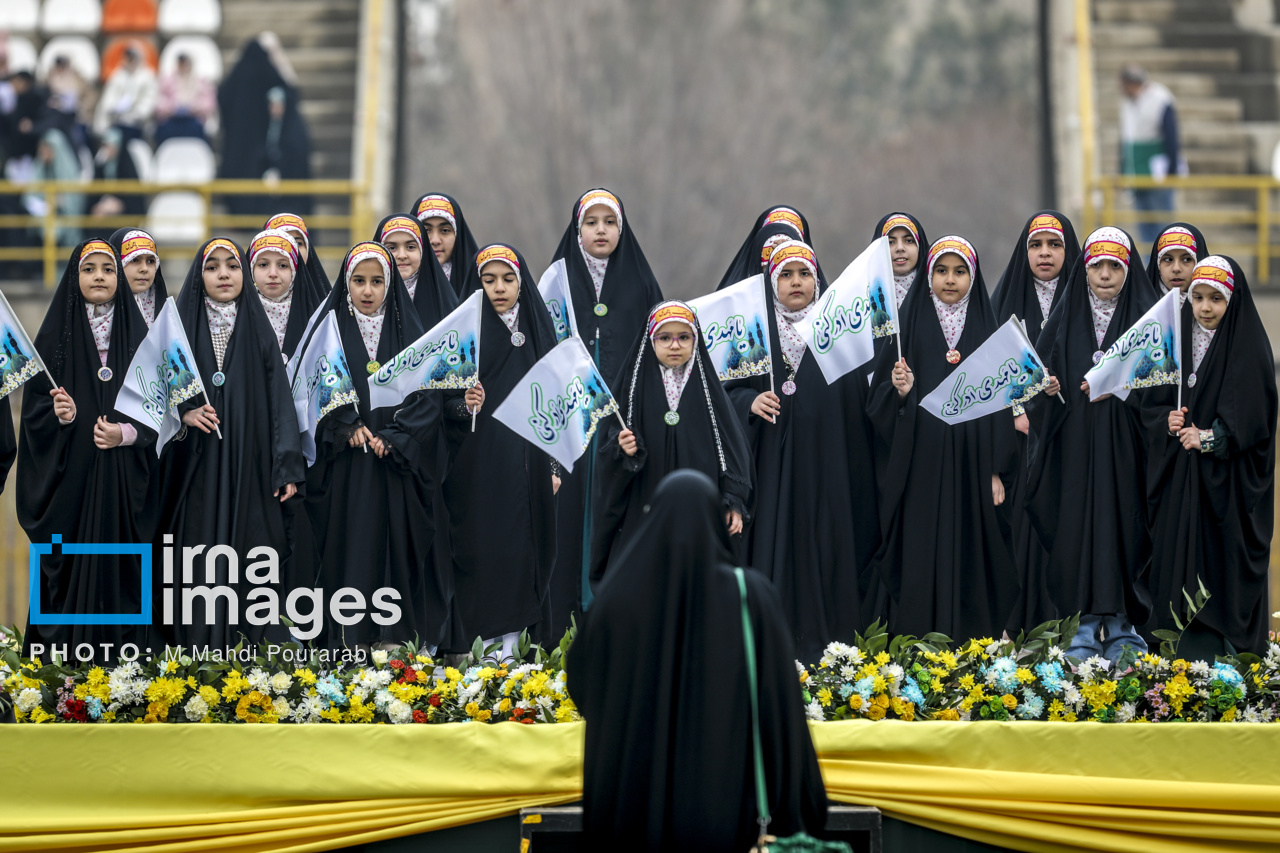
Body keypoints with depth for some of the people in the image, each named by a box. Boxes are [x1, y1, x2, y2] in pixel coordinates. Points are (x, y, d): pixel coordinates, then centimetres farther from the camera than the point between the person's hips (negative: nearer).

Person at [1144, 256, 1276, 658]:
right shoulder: (1178, 341, 10)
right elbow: (1155, 399, 12)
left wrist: (1210, 438, -25)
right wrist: (1168, 420, -9)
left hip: (1229, 474, -4)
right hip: (1181, 474, 4)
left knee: (1222, 555, -7)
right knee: (1178, 547, 1)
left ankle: (1218, 642, -2)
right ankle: (1177, 638, 7)